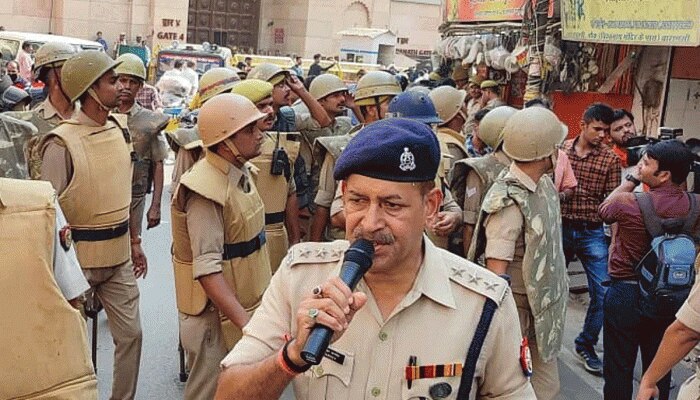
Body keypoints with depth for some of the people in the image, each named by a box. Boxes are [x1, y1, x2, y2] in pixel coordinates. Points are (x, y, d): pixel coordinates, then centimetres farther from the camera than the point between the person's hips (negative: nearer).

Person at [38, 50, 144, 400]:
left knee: (130, 334, 12)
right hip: (79, 258, -6)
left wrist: (134, 242, 15)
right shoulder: (61, 143, -17)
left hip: (118, 256, 6)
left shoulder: (119, 129, 4)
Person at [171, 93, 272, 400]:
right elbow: (207, 270, -29)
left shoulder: (239, 173, 6)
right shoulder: (206, 189, -23)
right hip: (216, 314, -8)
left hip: (244, 305, 9)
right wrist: (246, 323, -33)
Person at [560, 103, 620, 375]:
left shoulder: (611, 159, -2)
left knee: (603, 293, -2)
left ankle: (586, 345, 21)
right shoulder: (561, 149, -1)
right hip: (560, 228, 0)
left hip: (592, 232, 0)